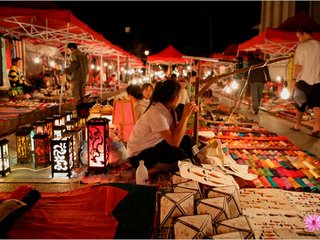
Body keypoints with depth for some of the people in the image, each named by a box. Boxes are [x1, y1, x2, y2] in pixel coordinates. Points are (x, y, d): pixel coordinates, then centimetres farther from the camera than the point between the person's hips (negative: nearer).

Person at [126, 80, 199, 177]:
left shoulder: (166, 107, -4)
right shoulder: (156, 113, -29)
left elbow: (174, 131, -7)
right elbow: (174, 142, -31)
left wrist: (188, 114, -10)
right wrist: (185, 116, -28)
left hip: (153, 146, 9)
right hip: (138, 156, -9)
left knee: (187, 140, -1)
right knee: (176, 152, -29)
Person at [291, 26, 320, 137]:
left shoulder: (302, 46, -8)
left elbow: (298, 65, -12)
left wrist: (294, 79, -7)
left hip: (304, 80, -3)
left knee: (300, 104, 12)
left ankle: (298, 125, 24)